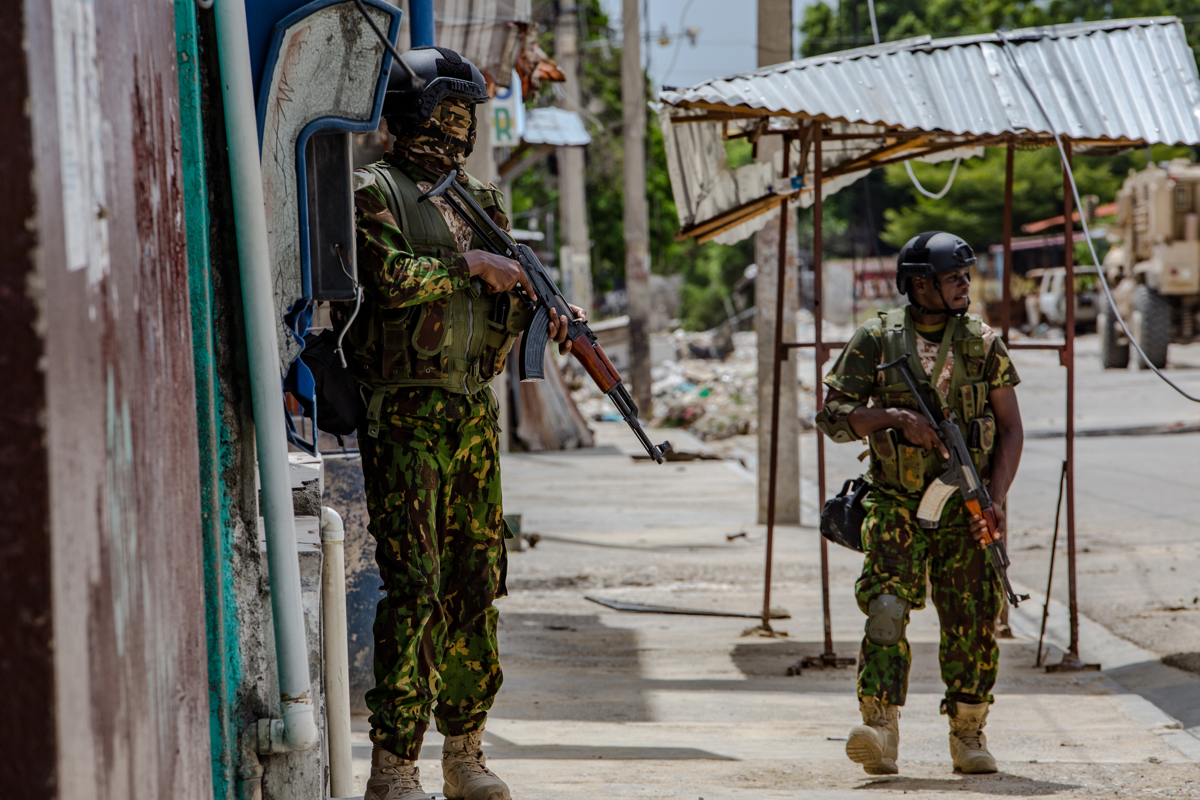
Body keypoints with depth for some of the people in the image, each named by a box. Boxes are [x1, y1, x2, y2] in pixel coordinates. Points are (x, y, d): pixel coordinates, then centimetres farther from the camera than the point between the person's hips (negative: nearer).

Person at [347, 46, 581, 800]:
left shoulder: (481, 198, 17)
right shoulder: (375, 190, -4)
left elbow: (502, 314, 17)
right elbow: (390, 279, -19)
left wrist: (547, 316, -3)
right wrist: (470, 265, -11)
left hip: (474, 415, 7)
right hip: (404, 416, -7)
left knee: (476, 583, 8)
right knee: (412, 584, -11)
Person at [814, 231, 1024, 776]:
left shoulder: (983, 343, 5)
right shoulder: (875, 341, 0)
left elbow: (1011, 429, 5)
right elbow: (834, 417, -3)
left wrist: (995, 498, -7)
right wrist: (895, 417, -18)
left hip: (967, 507, 2)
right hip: (896, 505, -2)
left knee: (972, 622, 2)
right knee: (886, 609, -17)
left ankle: (968, 735, 17)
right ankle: (880, 729, -21)